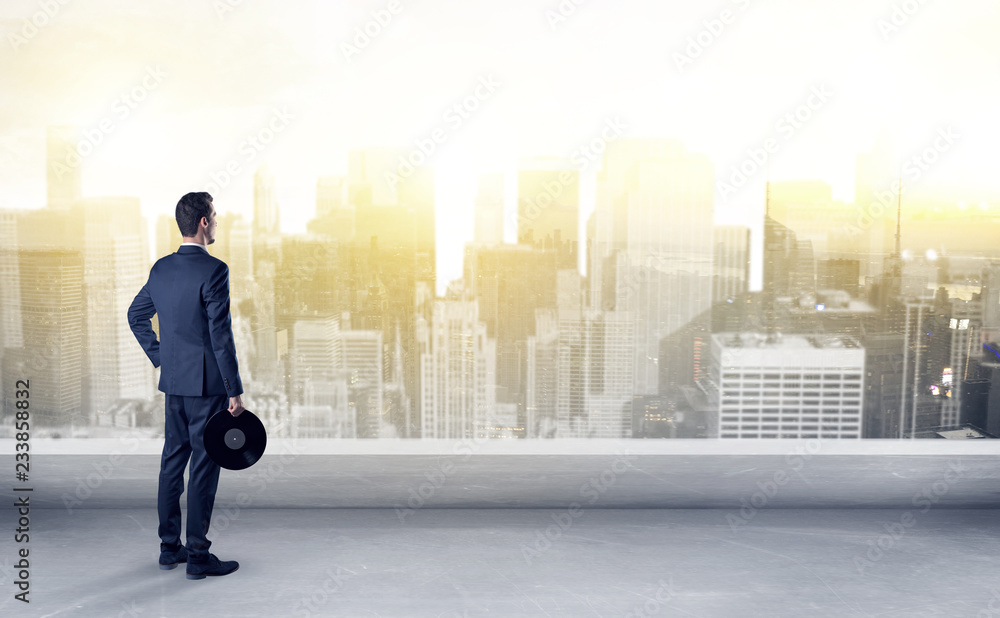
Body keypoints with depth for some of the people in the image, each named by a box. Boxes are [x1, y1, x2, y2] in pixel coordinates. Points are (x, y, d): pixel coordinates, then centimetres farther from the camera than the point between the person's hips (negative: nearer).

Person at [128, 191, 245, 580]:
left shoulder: (161, 268, 7)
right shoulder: (213, 270, -17)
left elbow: (136, 316, 18)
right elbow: (221, 335, -19)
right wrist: (234, 391, -14)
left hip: (173, 381, 8)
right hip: (206, 384, -8)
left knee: (172, 461, 15)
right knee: (203, 467, -1)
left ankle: (169, 547, 25)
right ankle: (197, 556, 6)